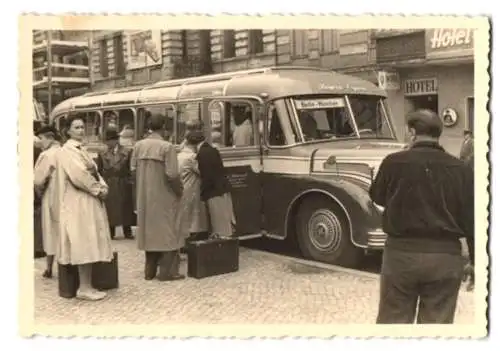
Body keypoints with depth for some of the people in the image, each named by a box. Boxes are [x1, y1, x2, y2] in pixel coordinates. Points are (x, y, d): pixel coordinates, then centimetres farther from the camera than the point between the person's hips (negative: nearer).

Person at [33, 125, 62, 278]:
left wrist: (40, 192, 7)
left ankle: (49, 268, 14)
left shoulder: (47, 155, -14)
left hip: (51, 197, -4)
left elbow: (38, 180, -12)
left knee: (51, 231, 6)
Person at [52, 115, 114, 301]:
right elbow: (79, 175, -20)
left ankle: (87, 285, 13)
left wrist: (103, 186, -4)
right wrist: (97, 189, -12)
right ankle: (84, 288, -2)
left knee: (89, 244, 8)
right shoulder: (67, 150, -10)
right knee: (84, 244, -8)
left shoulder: (80, 150, 18)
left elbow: (93, 172, 15)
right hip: (78, 203, -9)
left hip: (90, 202, 9)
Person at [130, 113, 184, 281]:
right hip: (163, 196, -6)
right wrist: (180, 190, -2)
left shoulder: (138, 145, 1)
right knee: (167, 231, 4)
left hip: (144, 196, 6)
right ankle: (167, 271, 6)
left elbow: (133, 170, 4)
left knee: (150, 230, 14)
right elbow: (172, 175, -18)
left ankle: (150, 270, 21)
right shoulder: (167, 147, -15)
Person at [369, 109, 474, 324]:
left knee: (393, 320, 12)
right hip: (446, 256, 1)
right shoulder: (460, 169, -3)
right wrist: (476, 261, 9)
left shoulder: (394, 162, -8)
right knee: (437, 322, 12)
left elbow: (377, 197, 9)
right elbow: (471, 219, 1)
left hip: (401, 252, -1)